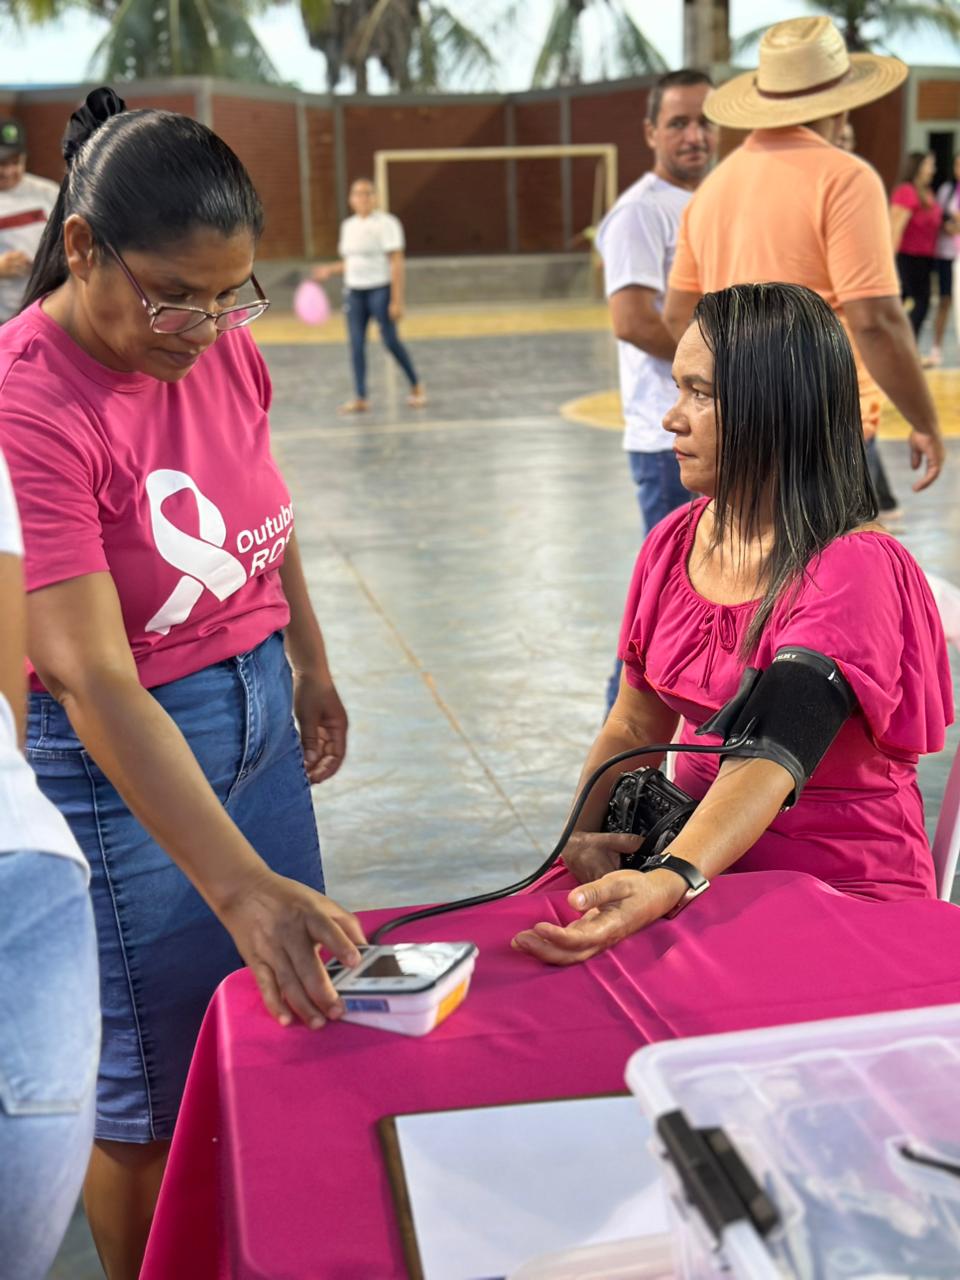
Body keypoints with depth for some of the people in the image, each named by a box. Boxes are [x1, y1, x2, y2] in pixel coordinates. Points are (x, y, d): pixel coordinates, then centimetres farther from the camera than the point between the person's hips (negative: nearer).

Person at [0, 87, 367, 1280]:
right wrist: (238, 884, -36)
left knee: (294, 1016, 18)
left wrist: (311, 666, 21)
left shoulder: (222, 349, -4)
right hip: (120, 754, -7)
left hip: (258, 708, 7)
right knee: (154, 1092, 8)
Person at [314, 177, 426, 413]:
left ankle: (416, 385, 14)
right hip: (354, 291, 6)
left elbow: (397, 263, -11)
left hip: (380, 289, -6)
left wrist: (397, 300, -16)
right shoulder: (348, 225, 13)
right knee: (356, 343, -1)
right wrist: (330, 270, 9)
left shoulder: (386, 223, -6)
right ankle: (361, 398, 2)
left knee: (390, 341, -7)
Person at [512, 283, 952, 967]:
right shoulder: (675, 544, 5)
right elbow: (635, 726, 10)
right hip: (701, 862, 6)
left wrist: (667, 883, -46)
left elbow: (770, 760, -31)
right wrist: (584, 836, -9)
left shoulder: (853, 568, -18)